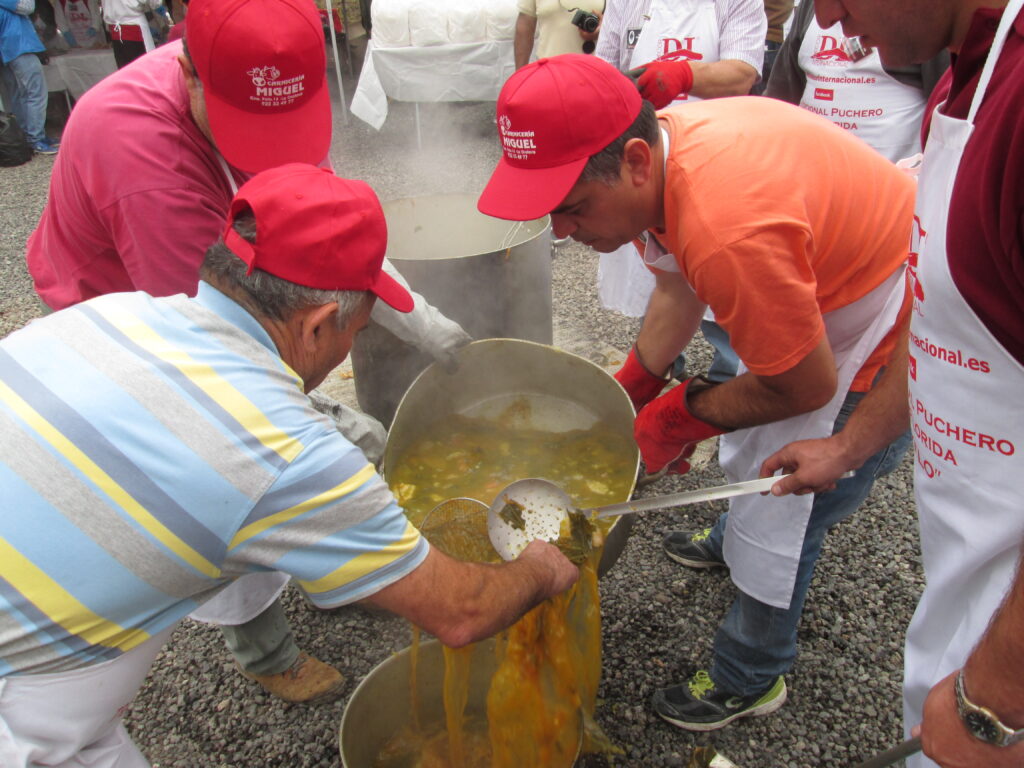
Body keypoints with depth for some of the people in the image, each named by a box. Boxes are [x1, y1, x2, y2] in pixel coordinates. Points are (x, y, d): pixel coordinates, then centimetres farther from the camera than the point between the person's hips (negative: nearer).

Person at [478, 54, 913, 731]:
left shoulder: (728, 229, -43)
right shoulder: (663, 140, -13)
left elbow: (805, 387, -27)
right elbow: (679, 290, 3)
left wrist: (678, 418, -14)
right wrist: (629, 392, 4)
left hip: (895, 342, -8)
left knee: (781, 515, 0)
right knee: (753, 450, 27)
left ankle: (750, 681, 24)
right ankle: (733, 543, 56)